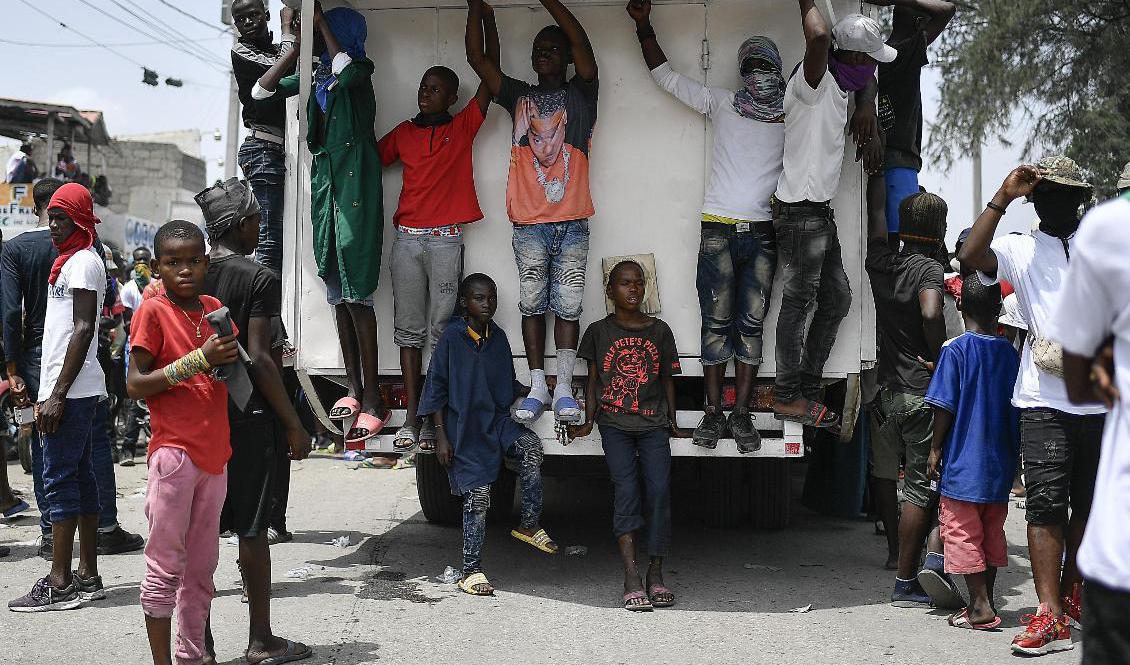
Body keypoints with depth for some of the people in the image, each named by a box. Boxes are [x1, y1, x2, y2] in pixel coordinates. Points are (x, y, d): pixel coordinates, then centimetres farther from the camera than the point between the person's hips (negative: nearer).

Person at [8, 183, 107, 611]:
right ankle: (87, 576, 15)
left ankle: (59, 584, -5)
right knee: (79, 476, 10)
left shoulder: (82, 261, -10)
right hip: (72, 390, 10)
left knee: (59, 479, -8)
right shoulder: (69, 262, 20)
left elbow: (83, 329, -18)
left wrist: (58, 395, -21)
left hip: (71, 390, -10)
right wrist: (48, 394, 19)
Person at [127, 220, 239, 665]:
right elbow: (136, 385, -12)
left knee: (201, 569, 12)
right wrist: (199, 359, -21)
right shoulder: (152, 311, -6)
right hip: (174, 452, -7)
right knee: (166, 565, -1)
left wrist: (230, 359, -2)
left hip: (213, 454, 7)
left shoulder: (214, 308, 11)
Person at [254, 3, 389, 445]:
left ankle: (373, 399, -8)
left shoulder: (360, 69, -2)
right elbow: (261, 91, 12)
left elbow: (344, 68, -26)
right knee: (337, 293, 8)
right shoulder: (315, 75, 15)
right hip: (324, 180, 7)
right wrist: (296, 47, 5)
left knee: (356, 292, -11)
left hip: (355, 184, -7)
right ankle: (354, 388, 16)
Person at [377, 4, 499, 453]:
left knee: (442, 330, -4)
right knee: (408, 330, 2)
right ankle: (411, 417, 4)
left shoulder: (463, 127, 7)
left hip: (446, 240, -3)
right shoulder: (404, 132, 15)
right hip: (406, 239, 3)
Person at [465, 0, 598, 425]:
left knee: (568, 306, 1)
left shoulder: (580, 95, 8)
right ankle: (538, 387, 11)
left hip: (572, 223, -2)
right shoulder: (519, 97, 14)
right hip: (529, 224, 2)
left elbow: (582, 44, -9)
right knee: (532, 305, 5)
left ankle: (563, 389, 6)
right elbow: (477, 58, 8)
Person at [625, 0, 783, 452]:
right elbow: (665, 76, 11)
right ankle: (713, 411, 4)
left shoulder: (793, 114, 11)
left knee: (751, 324, 0)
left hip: (763, 231, 1)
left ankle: (741, 414, 3)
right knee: (716, 322, -1)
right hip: (718, 228, -1)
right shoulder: (722, 104, 9)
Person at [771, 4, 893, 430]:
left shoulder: (839, 86, 12)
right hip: (800, 212, -10)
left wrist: (866, 111, 16)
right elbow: (819, 38, -37)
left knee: (837, 298, 14)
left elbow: (867, 80, 35)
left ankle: (807, 389, 21)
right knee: (798, 302, -3)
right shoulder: (813, 81, -16)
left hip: (820, 211, 10)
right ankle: (787, 398, 7)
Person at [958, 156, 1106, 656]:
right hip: (1044, 401, -3)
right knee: (1045, 502, -10)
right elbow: (970, 255, -13)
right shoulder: (1019, 250, 6)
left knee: (1088, 503, 12)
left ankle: (1070, 593, 29)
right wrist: (1003, 198, -14)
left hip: (1102, 400, 3)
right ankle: (1050, 616, -11)